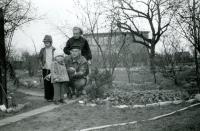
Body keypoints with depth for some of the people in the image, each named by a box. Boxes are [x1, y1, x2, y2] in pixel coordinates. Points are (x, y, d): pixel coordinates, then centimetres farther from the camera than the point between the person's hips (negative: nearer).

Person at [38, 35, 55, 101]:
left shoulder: (54, 50, -1)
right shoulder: (43, 50, 4)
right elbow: (39, 58, 13)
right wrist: (41, 65, 1)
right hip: (45, 69, 1)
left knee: (53, 84, 1)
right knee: (46, 84, 2)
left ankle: (53, 97, 10)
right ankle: (48, 97, 9)